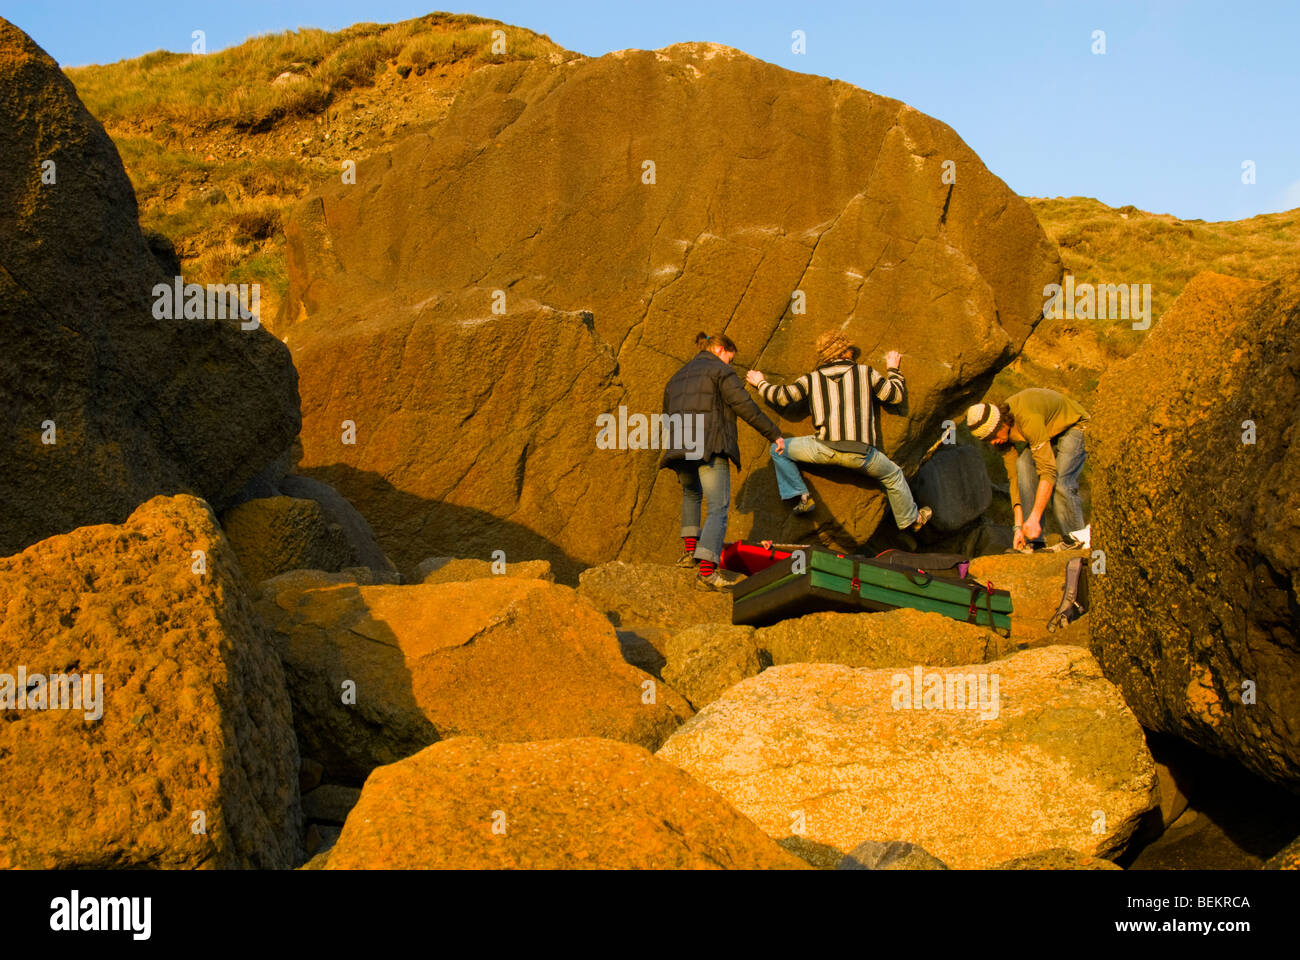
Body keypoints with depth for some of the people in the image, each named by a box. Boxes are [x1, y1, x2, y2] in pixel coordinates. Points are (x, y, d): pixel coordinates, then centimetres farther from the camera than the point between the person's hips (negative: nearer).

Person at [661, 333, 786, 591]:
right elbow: (744, 405, -6)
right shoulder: (720, 371, 4)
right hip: (710, 447, -7)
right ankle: (706, 571, -27)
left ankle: (689, 548, 21)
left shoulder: (676, 378, 25)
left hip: (678, 448, 7)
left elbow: (668, 418, 30)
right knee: (718, 509, -10)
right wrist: (774, 434, 0)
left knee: (691, 493, 34)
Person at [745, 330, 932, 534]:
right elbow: (897, 394, 17)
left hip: (825, 448, -1)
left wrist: (761, 383, 32)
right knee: (893, 476, 28)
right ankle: (911, 519, 42)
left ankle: (801, 496, 11)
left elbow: (782, 397, 12)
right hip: (861, 454, 1)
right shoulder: (866, 372, 11)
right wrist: (893, 369, 36)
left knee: (778, 449, 19)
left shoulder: (812, 379, 13)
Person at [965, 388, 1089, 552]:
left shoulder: (1029, 420, -40)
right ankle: (1035, 542, -18)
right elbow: (1014, 476, -11)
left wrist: (1034, 518, -44)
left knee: (1060, 483, -26)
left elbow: (1048, 471, -42)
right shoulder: (999, 434, -15)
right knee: (1024, 466, -21)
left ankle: (1076, 540, -6)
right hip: (1048, 432, 6)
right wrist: (1019, 526, -19)